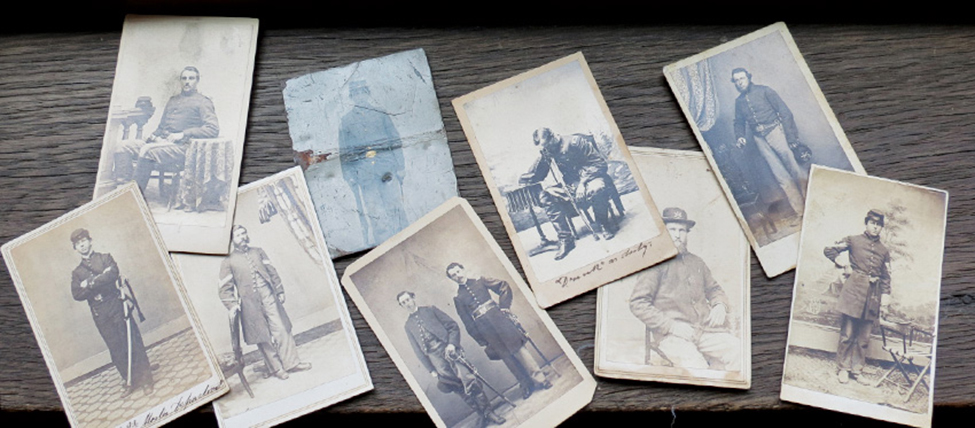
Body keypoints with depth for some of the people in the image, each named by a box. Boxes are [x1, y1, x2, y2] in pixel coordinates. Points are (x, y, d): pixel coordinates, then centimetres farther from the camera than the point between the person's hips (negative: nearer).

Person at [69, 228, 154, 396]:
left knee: (133, 342, -5)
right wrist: (101, 279, -11)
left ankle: (146, 380, 0)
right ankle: (130, 381, 13)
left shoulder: (105, 258, 8)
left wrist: (89, 283, -10)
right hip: (100, 314, 3)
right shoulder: (77, 273, 14)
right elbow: (77, 295, -1)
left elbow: (113, 274, -12)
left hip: (116, 305, -3)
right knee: (116, 348, 4)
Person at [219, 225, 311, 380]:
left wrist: (280, 291, 12)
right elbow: (225, 287, 1)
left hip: (269, 296, 3)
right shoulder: (228, 262, 2)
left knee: (281, 329, 0)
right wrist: (232, 305, -10)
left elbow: (272, 272, 16)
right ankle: (275, 368, 9)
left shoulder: (258, 252, 14)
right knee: (263, 336, 0)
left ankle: (291, 362, 6)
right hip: (250, 303, -3)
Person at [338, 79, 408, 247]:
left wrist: (400, 166, 2)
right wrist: (349, 175, 2)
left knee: (394, 205, -1)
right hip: (363, 173, 0)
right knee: (371, 210, 0)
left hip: (386, 168, 0)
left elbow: (395, 141, 8)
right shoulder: (346, 121, 8)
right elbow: (344, 150, 8)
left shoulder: (382, 115, 8)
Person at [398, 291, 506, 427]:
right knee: (459, 389, -2)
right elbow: (418, 351, 13)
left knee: (469, 381, -13)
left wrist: (452, 344, -10)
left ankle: (488, 412, -5)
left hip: (448, 349, -1)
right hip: (436, 359, 2)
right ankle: (483, 415, 6)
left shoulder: (430, 310, 10)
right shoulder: (408, 326, 14)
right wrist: (431, 370, 6)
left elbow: (453, 326, 6)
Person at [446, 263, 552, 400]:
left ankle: (539, 379, 0)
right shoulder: (458, 298, 8)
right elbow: (468, 322, 7)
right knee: (507, 356, -1)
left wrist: (504, 305, -2)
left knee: (519, 348, -5)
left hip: (498, 317, 0)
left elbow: (504, 286, 8)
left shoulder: (479, 282, 10)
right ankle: (526, 385, 8)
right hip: (484, 329, 0)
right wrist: (480, 339, 2)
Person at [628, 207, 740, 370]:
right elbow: (637, 304, -5)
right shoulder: (655, 264, 2)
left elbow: (713, 288, 37)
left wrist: (720, 305, 12)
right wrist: (671, 325, -14)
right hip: (669, 335, -6)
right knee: (694, 364, -34)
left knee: (739, 352, -18)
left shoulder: (696, 262, 23)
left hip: (705, 329, 6)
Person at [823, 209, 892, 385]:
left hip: (873, 295, 4)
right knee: (847, 334, -2)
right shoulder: (853, 240, 4)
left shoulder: (884, 251, 14)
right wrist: (843, 265, 9)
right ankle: (843, 369, 8)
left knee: (864, 337, 7)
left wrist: (885, 299, 7)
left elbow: (886, 278, 14)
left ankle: (857, 370, 15)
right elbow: (828, 250, 6)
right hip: (853, 290, -4)